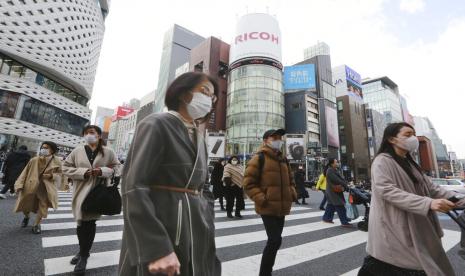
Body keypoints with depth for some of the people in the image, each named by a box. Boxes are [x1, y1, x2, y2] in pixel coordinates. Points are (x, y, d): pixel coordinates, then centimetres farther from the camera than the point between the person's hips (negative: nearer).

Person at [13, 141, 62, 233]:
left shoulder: (56, 162, -4)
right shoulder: (34, 160, -4)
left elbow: (59, 175, 1)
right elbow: (25, 173, -1)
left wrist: (51, 176, -19)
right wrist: (20, 185, -7)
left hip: (46, 188, -1)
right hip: (31, 186, 2)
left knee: (43, 206, -6)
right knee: (25, 204, 12)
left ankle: (36, 225, 15)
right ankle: (26, 217, 47)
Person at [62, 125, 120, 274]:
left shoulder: (108, 152, 0)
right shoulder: (77, 151, 4)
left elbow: (116, 167, 6)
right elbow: (65, 167, 6)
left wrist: (103, 171, -13)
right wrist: (83, 172, -11)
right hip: (81, 191, 2)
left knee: (90, 222, 2)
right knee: (81, 222, 11)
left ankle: (83, 255, 21)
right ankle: (83, 251, 35)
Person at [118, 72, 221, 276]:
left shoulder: (199, 138, 13)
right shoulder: (157, 125, -9)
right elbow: (133, 188, -18)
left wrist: (207, 229, 7)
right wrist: (157, 249, -23)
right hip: (161, 230, -7)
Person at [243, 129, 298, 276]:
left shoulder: (283, 159, 12)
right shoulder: (259, 158, -11)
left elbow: (290, 179, 25)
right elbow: (248, 183, -13)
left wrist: (292, 192, 7)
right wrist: (261, 199, -21)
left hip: (281, 208, 8)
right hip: (268, 208, -8)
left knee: (274, 239, 17)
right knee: (275, 240, -10)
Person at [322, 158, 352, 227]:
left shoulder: (334, 170, 14)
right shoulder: (330, 171, -17)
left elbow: (340, 178, 8)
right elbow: (337, 180, -23)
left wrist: (346, 184, -6)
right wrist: (346, 186, -21)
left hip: (334, 191, 10)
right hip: (334, 191, -10)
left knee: (331, 205, 15)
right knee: (340, 206, -8)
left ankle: (326, 218, 24)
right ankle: (344, 222, -4)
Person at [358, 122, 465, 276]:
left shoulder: (409, 163, 16)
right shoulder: (382, 161, -12)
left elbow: (429, 187, 10)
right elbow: (387, 191, -23)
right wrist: (428, 203, -29)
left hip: (414, 228, 9)